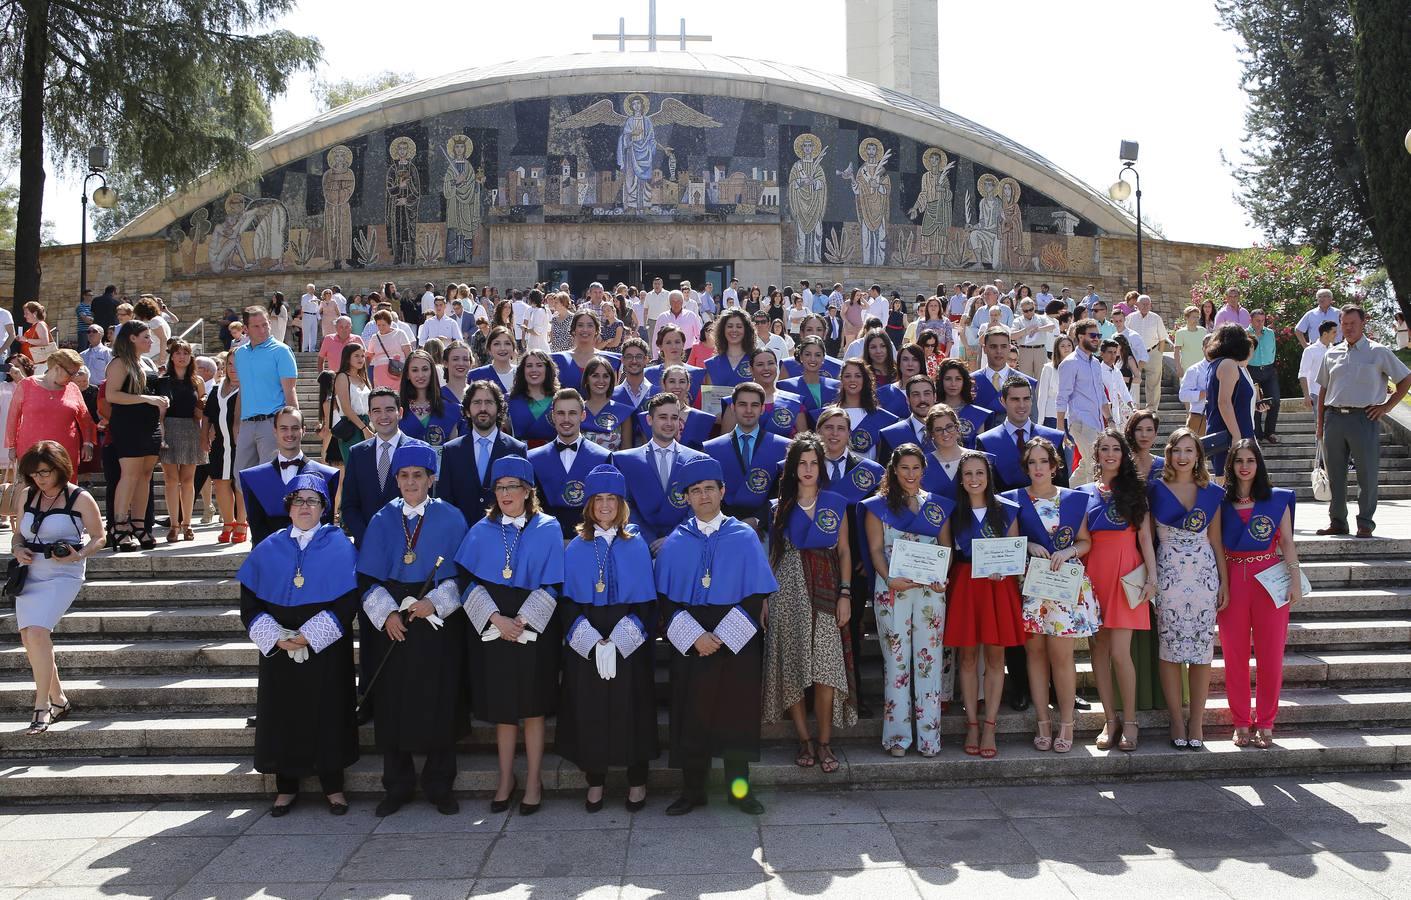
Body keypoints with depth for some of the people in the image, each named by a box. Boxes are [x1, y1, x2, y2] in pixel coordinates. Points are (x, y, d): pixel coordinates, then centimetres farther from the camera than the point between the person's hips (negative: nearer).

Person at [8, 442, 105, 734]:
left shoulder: (80, 499, -6)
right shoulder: (26, 495, 9)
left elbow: (98, 538, -1)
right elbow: (18, 533, 18)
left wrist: (78, 555, -18)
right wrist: (17, 550, -3)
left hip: (62, 575, -6)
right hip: (29, 574, 6)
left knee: (37, 632, -21)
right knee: (29, 639, 5)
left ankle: (42, 707, -13)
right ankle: (58, 700, 22)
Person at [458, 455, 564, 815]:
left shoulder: (547, 530, 0)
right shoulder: (481, 532, 6)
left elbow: (552, 584, -5)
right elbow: (468, 580, -1)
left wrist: (522, 621, -14)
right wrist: (495, 618, -14)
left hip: (533, 629, -2)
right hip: (491, 629, 2)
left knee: (532, 707, 3)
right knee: (502, 707, 7)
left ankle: (534, 781, 14)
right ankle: (506, 778, 22)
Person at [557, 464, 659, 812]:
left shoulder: (636, 546, 3)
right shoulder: (576, 549, 4)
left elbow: (646, 599, 0)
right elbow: (567, 600, 2)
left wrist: (620, 638, -12)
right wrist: (593, 640, -12)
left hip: (630, 644, -1)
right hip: (585, 644, 1)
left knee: (632, 710, 3)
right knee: (589, 712, 4)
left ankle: (637, 782, 16)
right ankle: (595, 782, 18)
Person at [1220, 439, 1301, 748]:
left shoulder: (1278, 499, 5)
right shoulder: (1221, 500, 5)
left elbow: (1287, 542, 3)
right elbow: (1213, 545, 4)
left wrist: (1295, 580, -6)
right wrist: (1219, 585, -3)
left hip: (1270, 580, 0)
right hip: (1232, 580, 0)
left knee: (1270, 655, 1)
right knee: (1234, 655, 4)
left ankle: (1265, 724, 13)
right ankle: (1241, 723, 15)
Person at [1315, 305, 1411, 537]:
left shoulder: (1378, 352, 3)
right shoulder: (1332, 353, 14)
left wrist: (1386, 406, -2)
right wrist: (1320, 424, 13)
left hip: (1364, 418, -4)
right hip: (1334, 418, 4)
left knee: (1367, 474, -1)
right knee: (1335, 474, 8)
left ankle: (1365, 524, 8)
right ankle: (1337, 522, 17)